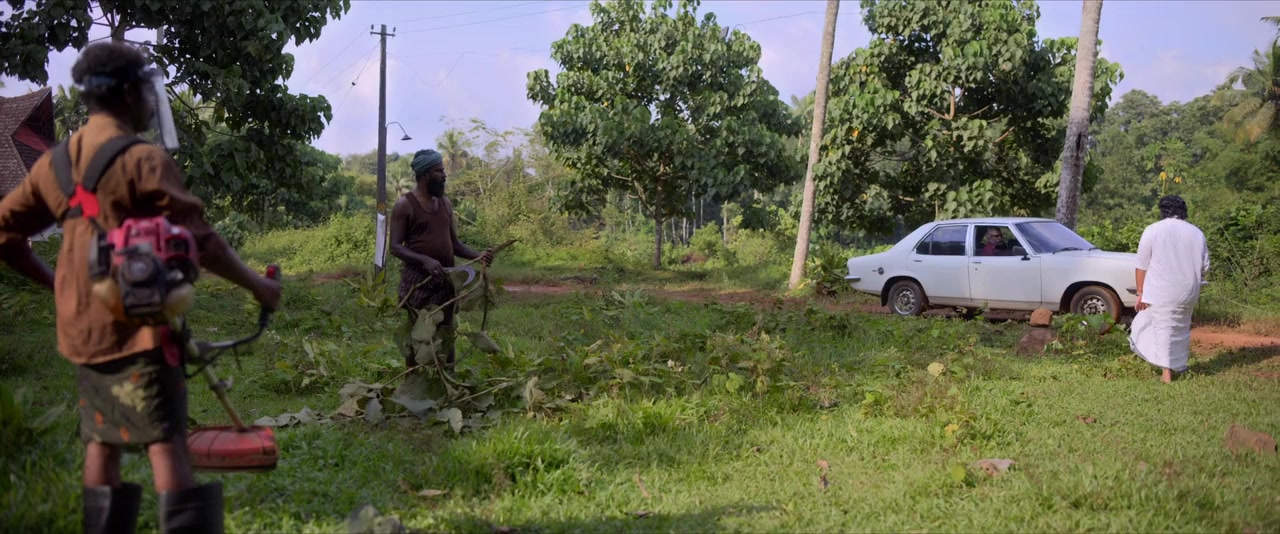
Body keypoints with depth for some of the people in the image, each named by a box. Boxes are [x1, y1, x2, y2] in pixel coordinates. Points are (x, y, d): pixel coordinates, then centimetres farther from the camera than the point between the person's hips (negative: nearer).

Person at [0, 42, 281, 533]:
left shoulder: (54, 163, 8)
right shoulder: (143, 159, -14)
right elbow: (199, 240, -15)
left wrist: (51, 280, 23)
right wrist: (255, 284, -4)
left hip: (82, 326, 7)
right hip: (138, 323, -7)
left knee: (101, 442, 14)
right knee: (167, 445, -6)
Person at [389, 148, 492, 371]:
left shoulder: (445, 203, 12)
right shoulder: (405, 205, -6)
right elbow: (395, 247, -10)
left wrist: (478, 255, -4)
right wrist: (425, 260, -26)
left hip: (445, 280, 6)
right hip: (418, 281, -6)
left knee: (445, 336, 9)